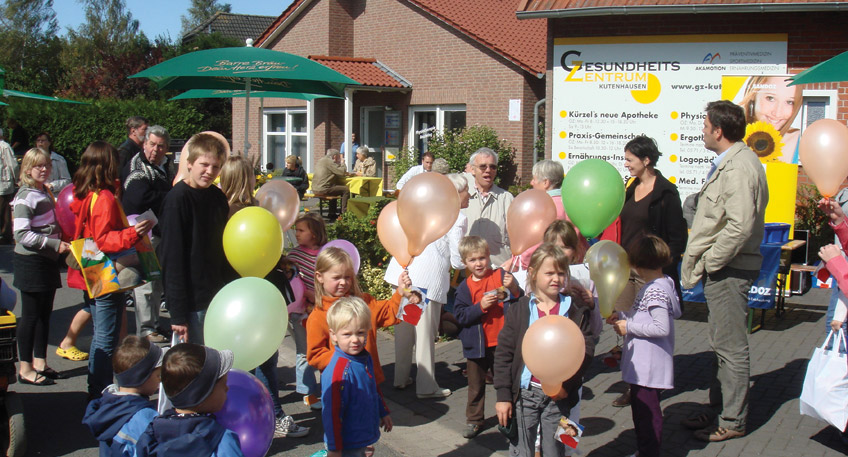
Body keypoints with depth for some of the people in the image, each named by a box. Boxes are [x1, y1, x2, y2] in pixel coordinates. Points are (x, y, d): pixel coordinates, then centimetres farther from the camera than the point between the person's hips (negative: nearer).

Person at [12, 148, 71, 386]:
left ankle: (40, 363, 23)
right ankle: (25, 369, 6)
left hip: (48, 261, 8)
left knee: (45, 314, 13)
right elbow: (22, 234, -21)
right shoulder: (25, 197, -13)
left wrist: (61, 243, 11)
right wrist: (55, 244, -23)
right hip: (30, 262, -8)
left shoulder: (46, 193, 13)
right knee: (31, 315, -2)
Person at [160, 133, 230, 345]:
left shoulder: (218, 198, 8)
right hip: (191, 302, -7)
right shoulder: (177, 198, -13)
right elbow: (172, 258, -15)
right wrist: (178, 314, -17)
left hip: (218, 297, 7)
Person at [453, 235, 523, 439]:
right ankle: (474, 419, 27)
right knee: (476, 384, 13)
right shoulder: (465, 287, 0)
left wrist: (514, 290, -25)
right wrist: (480, 306, -20)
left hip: (502, 343, -1)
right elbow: (460, 316, -9)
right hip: (477, 345, 1)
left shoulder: (501, 276, -4)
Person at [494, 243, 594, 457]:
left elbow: (586, 349, -2)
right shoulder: (519, 310, -1)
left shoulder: (576, 309, 1)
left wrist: (566, 383, -13)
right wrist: (503, 395, -5)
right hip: (524, 393, -1)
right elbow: (503, 354, -1)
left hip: (559, 395, 1)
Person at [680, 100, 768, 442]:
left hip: (729, 271, -11)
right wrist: (702, 261, 14)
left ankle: (732, 421, 8)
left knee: (730, 347, -1)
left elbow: (740, 227, -28)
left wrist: (709, 262, -18)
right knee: (721, 345, 18)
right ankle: (718, 410, 29)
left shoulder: (739, 168, -20)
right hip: (720, 268, 11)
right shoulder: (727, 164, 15)